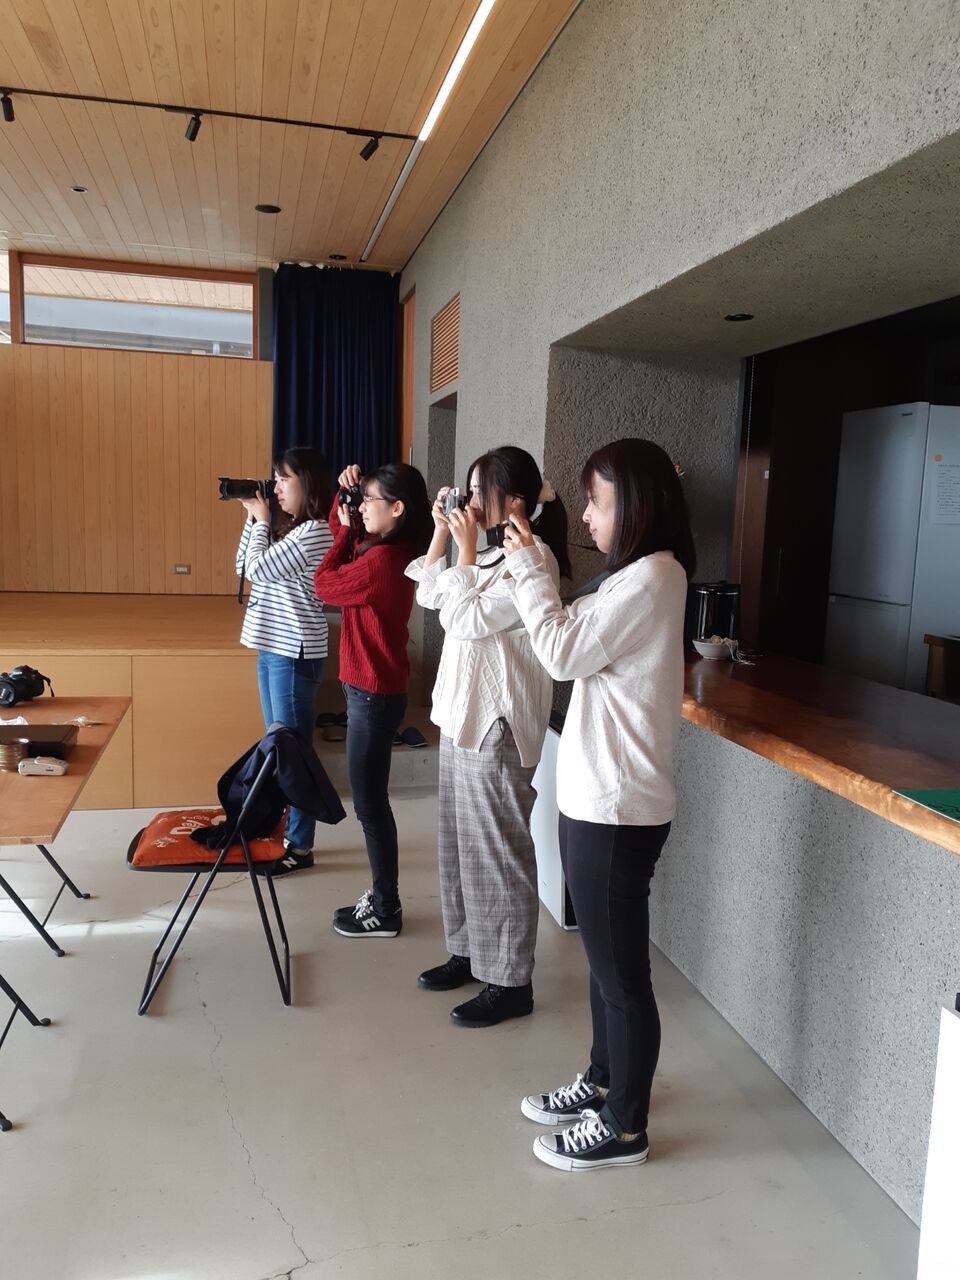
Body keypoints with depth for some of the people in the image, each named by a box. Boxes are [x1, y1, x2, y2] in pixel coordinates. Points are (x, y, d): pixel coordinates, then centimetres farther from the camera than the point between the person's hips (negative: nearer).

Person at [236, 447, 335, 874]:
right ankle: (286, 831, 28)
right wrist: (254, 519, 9)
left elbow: (257, 568, -18)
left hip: (294, 653, -10)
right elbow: (244, 567, 17)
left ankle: (301, 845, 10)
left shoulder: (314, 532, -16)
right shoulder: (286, 527, 12)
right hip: (271, 647, 10)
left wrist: (260, 520, -4)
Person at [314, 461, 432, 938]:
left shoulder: (380, 560, -23)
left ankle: (385, 912, 16)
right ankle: (383, 896, 31)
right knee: (371, 799, 18)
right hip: (371, 687, 10)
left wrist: (347, 530, -2)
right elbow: (339, 524, 23)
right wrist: (344, 492, 5)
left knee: (369, 803, 2)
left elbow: (324, 585, -10)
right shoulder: (389, 551, 8)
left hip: (373, 693, -10)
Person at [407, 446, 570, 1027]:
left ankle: (510, 982, 14)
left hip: (497, 722, -9)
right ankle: (469, 951, 33)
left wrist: (466, 551, -13)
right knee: (463, 840, 17)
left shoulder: (533, 558, -16)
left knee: (499, 848, 0)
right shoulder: (492, 552, 11)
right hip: (464, 712, 10)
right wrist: (442, 533, 5)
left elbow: (466, 619, -21)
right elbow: (430, 595, 13)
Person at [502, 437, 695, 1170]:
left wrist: (528, 570, -8)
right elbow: (576, 644, 13)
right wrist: (534, 571, 6)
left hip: (618, 808, -10)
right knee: (606, 959, 23)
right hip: (599, 799, 10)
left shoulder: (651, 576, -19)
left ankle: (624, 1128, 24)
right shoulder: (641, 575, 13)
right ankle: (603, 1083, 41)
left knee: (623, 971, 6)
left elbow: (562, 653, -18)